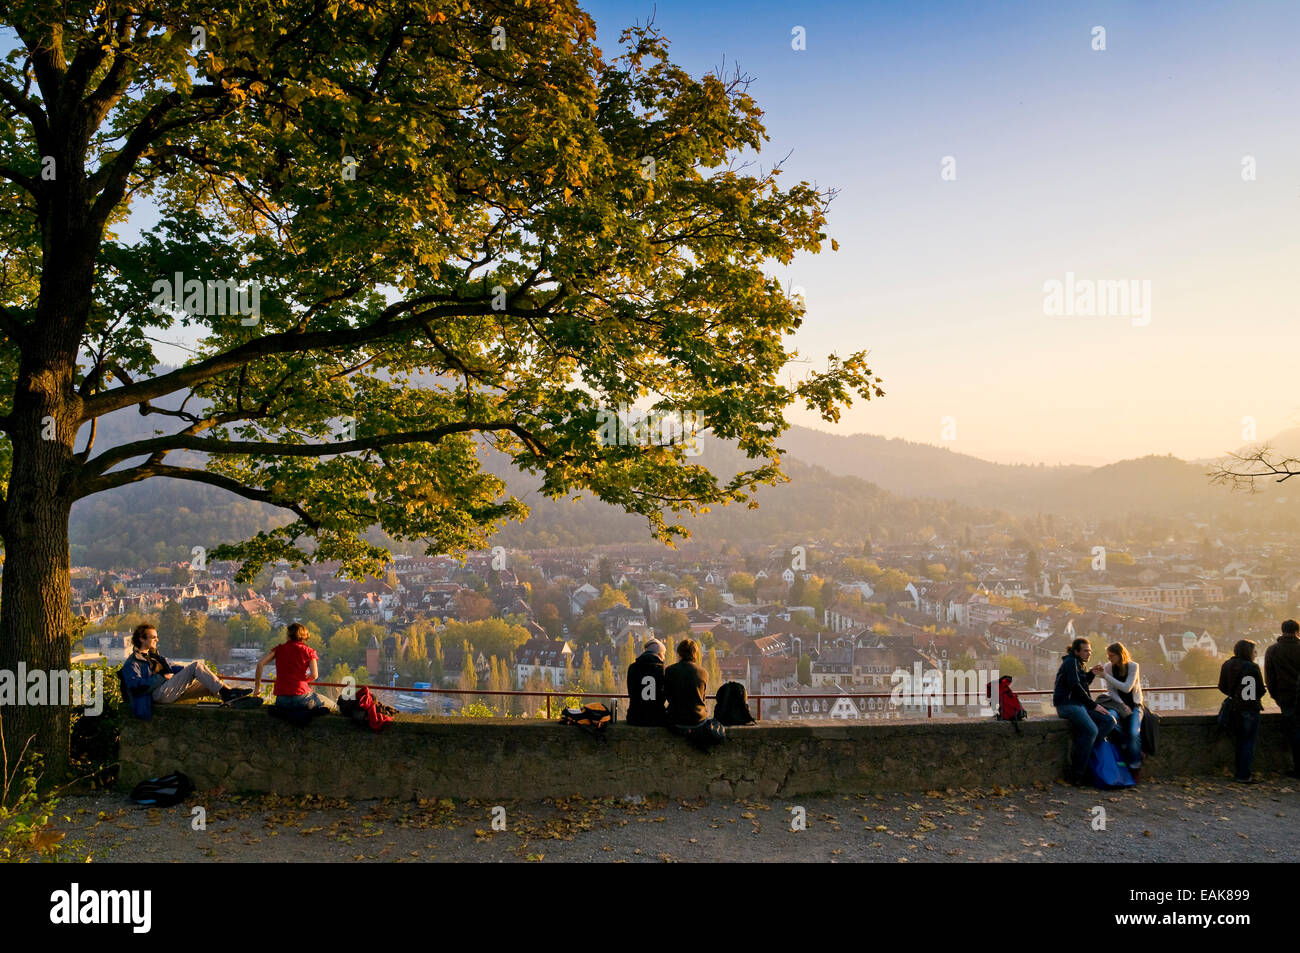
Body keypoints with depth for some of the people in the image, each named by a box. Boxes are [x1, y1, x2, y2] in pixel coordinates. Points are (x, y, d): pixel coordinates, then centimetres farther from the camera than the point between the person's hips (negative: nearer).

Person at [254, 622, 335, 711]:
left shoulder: (278, 649, 10)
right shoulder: (309, 651, 3)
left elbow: (260, 664, -2)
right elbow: (314, 675, -8)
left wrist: (257, 685, 9)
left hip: (281, 701, 4)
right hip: (301, 696, -4)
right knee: (331, 705, 10)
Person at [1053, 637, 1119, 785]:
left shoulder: (1080, 664, 23)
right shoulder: (1070, 662, -6)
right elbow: (1075, 686, -14)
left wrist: (1091, 674, 8)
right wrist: (1093, 705, -11)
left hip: (1080, 704, 10)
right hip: (1067, 703, -9)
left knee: (1110, 721, -8)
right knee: (1091, 730, -28)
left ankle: (1079, 750, -14)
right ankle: (1075, 774, -23)